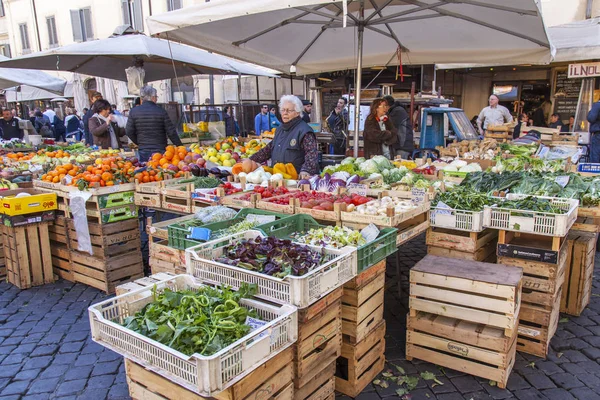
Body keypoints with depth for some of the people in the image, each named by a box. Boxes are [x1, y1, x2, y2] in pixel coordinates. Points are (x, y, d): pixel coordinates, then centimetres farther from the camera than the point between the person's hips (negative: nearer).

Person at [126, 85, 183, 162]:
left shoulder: (133, 111, 1)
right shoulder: (161, 111, -5)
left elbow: (129, 132, 3)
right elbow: (171, 132, -5)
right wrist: (180, 146, 5)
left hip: (143, 151, 2)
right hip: (160, 150, -2)